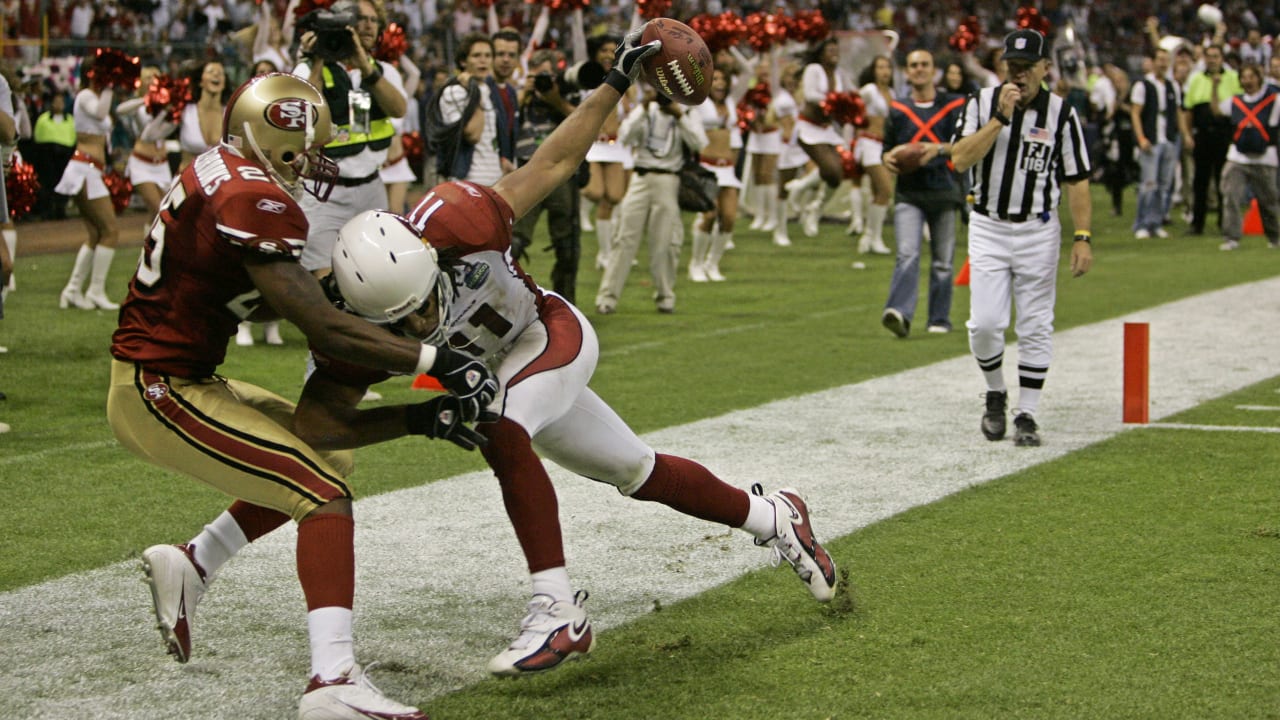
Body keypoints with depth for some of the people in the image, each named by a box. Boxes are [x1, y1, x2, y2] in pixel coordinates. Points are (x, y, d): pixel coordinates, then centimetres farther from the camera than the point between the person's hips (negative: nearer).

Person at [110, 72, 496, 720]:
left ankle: (190, 565, 26)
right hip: (160, 392, -10)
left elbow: (259, 298, 15)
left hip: (179, 379, 10)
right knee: (323, 492, -15)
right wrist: (442, 364, -21)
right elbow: (324, 329, -24)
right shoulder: (253, 200, -22)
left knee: (324, 454, 18)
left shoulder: (221, 173, 7)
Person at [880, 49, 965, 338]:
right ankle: (899, 314, -30)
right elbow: (888, 147, 22)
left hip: (944, 191, 0)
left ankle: (940, 319, 16)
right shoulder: (897, 110, 13)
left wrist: (939, 149, -19)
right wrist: (889, 158, -2)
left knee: (942, 260, 5)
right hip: (908, 192, 0)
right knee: (907, 254, -17)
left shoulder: (954, 105, 7)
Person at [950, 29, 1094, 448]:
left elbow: (1076, 180, -1)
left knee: (1035, 328, 1)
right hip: (988, 228, 0)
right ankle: (995, 395, 19)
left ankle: (1027, 415, 10)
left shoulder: (1061, 114, -2)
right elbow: (960, 159, -11)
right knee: (984, 324, -6)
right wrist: (1001, 117, -18)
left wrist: (1083, 237, -10)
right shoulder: (982, 103, 0)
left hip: (1038, 232, 0)